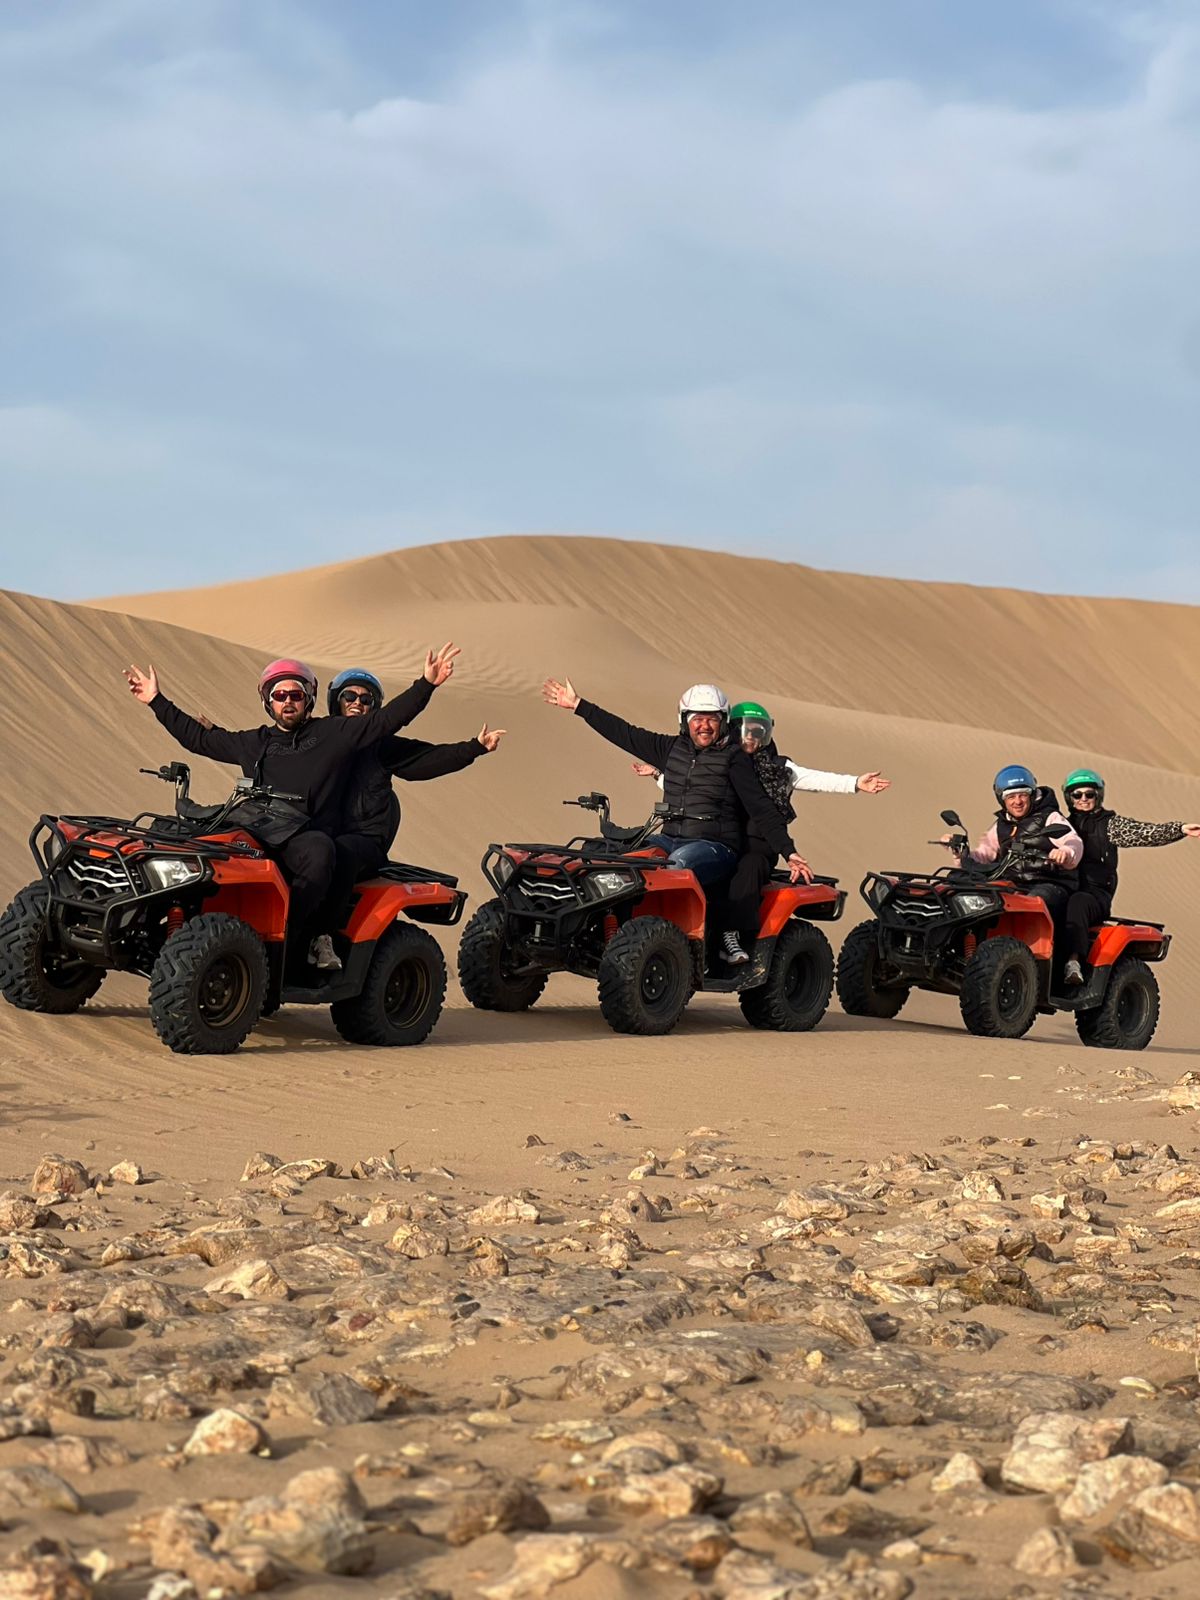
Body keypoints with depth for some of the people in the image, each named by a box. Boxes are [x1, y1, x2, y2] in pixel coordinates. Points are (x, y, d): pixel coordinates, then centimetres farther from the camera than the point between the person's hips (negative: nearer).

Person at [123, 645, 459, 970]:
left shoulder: (334, 734, 14)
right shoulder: (252, 743, 25)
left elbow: (388, 719, 8)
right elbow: (197, 738, 33)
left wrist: (427, 683, -2)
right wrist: (157, 702, 33)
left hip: (305, 836, -3)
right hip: (257, 833, 3)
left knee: (320, 852, -39)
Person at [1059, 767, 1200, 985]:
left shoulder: (1110, 824, 10)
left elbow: (1143, 832, -3)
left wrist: (1180, 829, -16)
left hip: (1096, 894, -3)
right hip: (1065, 889, 3)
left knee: (1077, 902, -37)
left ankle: (1074, 961, -50)